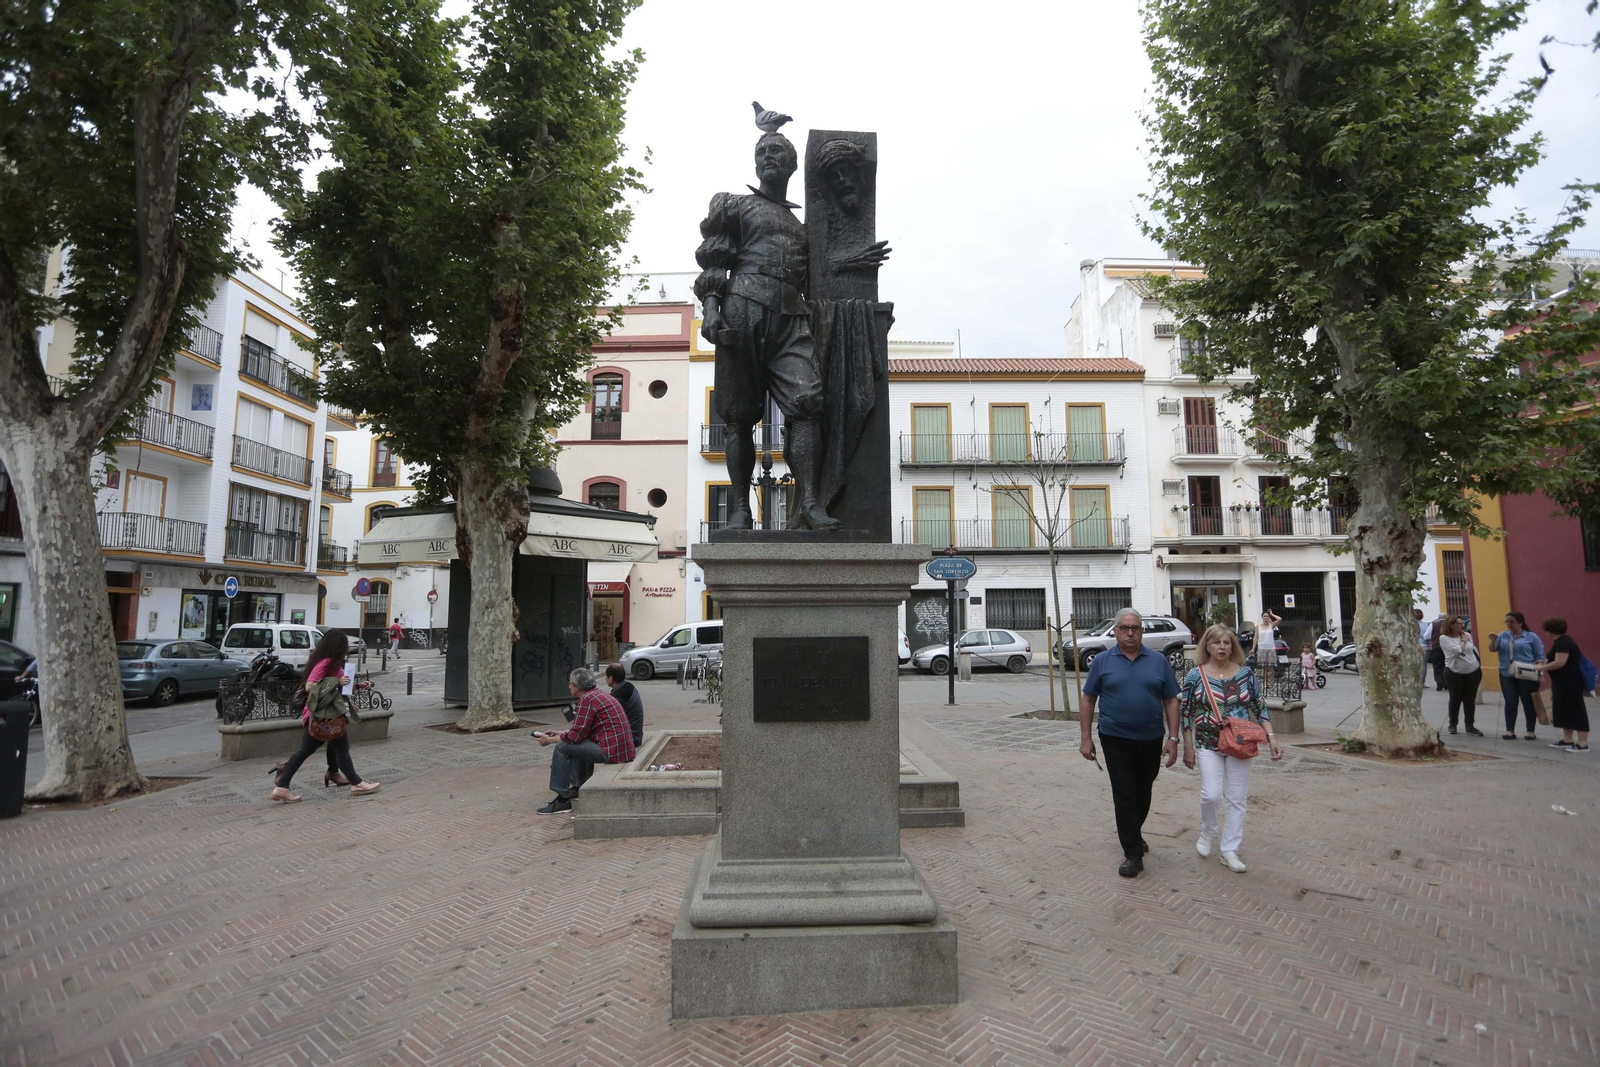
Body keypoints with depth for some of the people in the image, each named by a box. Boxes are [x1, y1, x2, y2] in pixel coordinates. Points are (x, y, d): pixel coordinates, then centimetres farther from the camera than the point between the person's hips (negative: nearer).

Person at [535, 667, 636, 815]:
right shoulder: (600, 694, 18)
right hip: (624, 748, 10)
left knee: (562, 747, -4)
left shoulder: (587, 699, -12)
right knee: (576, 745, 28)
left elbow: (576, 735, -12)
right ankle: (579, 788, 34)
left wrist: (550, 740, 3)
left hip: (612, 751, -10)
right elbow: (581, 731, 26)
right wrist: (560, 734, 27)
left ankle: (562, 800, -1)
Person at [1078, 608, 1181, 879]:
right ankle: (1133, 854, 5)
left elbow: (1171, 701, 4)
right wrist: (1086, 738, -3)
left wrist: (1173, 738, -3)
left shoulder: (1159, 661, 3)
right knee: (1124, 795, -3)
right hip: (1116, 740, -2)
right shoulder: (1103, 661, -1)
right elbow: (1087, 699, 1)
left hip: (1151, 740, 2)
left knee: (1143, 793, 17)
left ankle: (1134, 834, 40)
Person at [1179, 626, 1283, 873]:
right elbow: (1184, 712, -1)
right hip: (1208, 744, -2)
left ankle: (1230, 851, 18)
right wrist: (1188, 747, -2)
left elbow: (1260, 708, 7)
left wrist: (1271, 737, -4)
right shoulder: (1195, 675, -5)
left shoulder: (1246, 674, 1)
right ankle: (1208, 833, 20)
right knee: (1212, 794, -10)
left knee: (1237, 799, 5)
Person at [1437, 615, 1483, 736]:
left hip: (1473, 672, 4)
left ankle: (1470, 726, 17)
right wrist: (1463, 640, -9)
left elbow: (1474, 650, 16)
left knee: (1470, 699, 9)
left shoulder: (1467, 635, 4)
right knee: (1455, 699, 5)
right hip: (1454, 673, -4)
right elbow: (1457, 651, -22)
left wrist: (1479, 665, 17)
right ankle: (1452, 725, 19)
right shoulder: (1444, 638, -11)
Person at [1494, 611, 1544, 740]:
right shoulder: (1503, 635, 7)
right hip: (1507, 675, 2)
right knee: (1510, 703, 4)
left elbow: (1540, 657, 0)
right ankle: (1510, 730, 9)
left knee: (1528, 703, 6)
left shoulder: (1532, 637, -2)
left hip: (1527, 676, -2)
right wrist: (1493, 640, -13)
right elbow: (1493, 649, 6)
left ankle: (1530, 731, 17)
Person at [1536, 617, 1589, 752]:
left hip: (1569, 683, -11)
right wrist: (1546, 662, 9)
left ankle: (1583, 744, -3)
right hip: (1564, 683, 11)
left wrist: (1542, 667, -14)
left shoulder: (1563, 643, -19)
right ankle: (1567, 740, 19)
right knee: (1564, 710, 13)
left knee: (1575, 710, -6)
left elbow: (1560, 662, -25)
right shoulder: (1561, 641, 13)